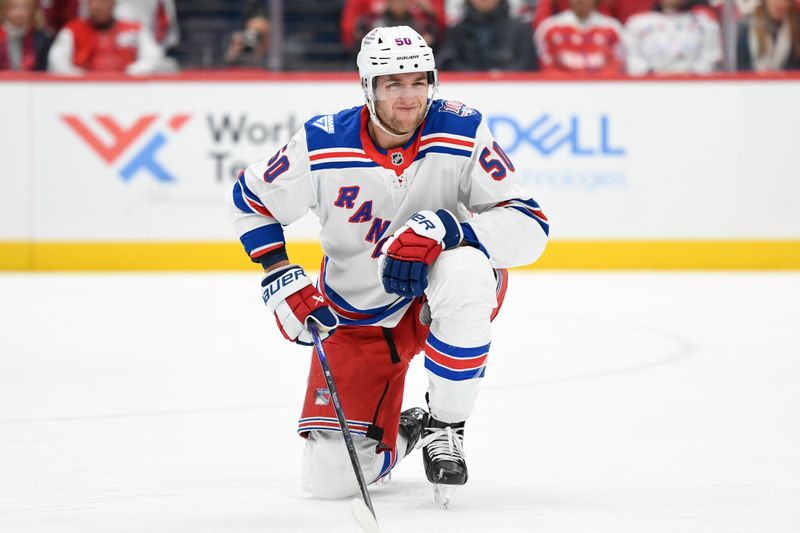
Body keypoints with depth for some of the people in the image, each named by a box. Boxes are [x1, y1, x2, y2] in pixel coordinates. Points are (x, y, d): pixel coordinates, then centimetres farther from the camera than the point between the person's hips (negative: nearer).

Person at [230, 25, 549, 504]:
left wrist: (442, 227, -38)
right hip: (357, 314, 2)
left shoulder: (462, 133, -19)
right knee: (332, 477, -7)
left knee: (463, 272, -40)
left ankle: (445, 428, -18)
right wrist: (281, 280, -8)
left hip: (436, 299, -1)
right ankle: (401, 432, 32)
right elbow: (250, 199, 3)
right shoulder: (322, 145, -16)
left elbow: (530, 228, -25)